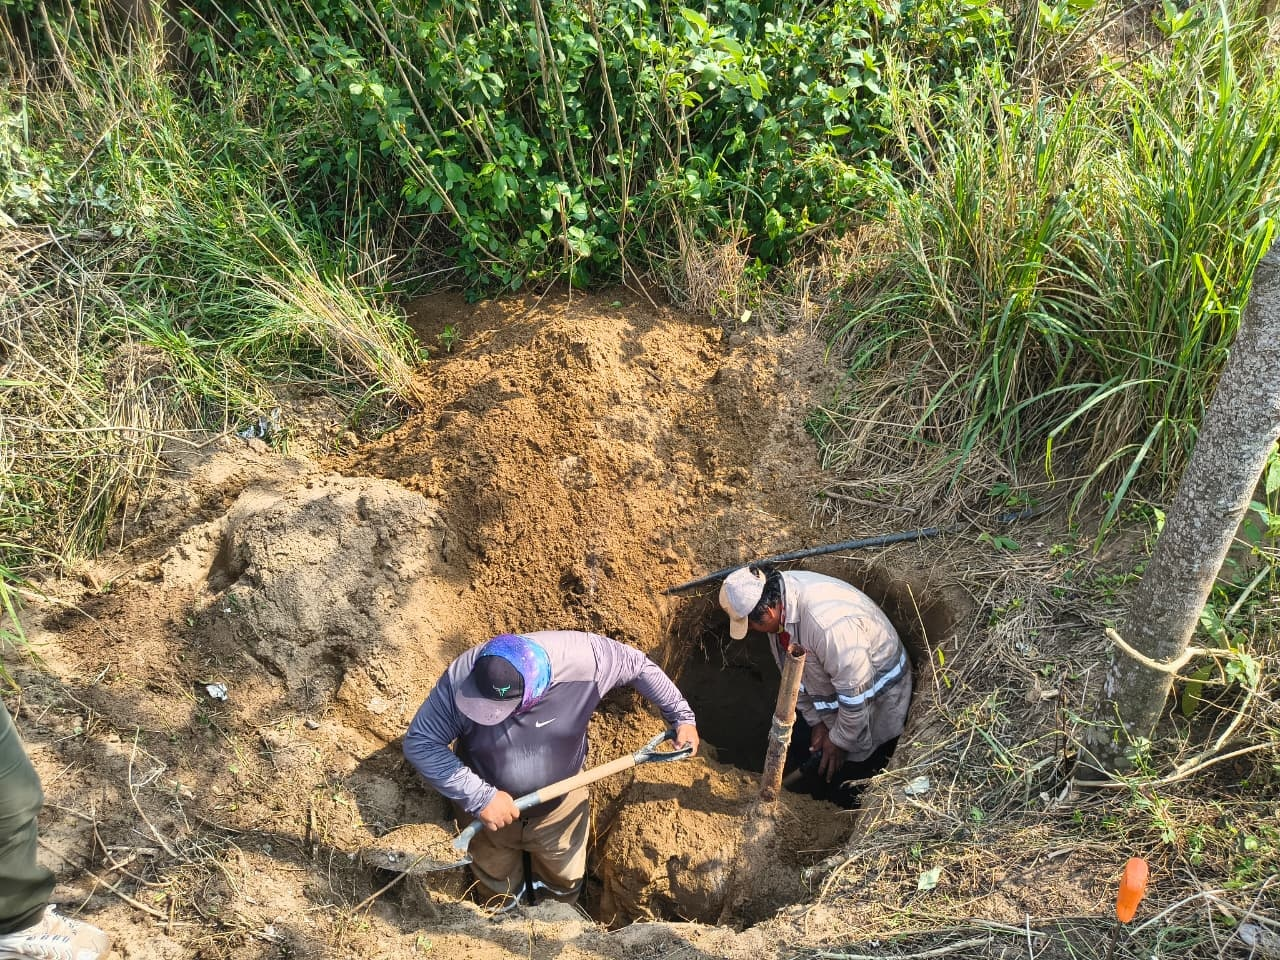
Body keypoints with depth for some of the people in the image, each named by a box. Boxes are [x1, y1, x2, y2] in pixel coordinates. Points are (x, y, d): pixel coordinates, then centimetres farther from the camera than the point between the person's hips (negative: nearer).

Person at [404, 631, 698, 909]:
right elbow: (419, 743, -27)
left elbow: (639, 665, -18)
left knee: (564, 883, 28)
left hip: (560, 809, 1)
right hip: (488, 810, 0)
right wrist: (480, 797, -34)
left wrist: (681, 716, -12)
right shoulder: (460, 681, -36)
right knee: (500, 892, 29)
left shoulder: (582, 659, -35)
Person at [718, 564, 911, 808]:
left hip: (872, 703, -8)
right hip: (827, 700, 8)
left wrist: (840, 741, -15)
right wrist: (817, 722, 3)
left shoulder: (829, 623, -41)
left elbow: (855, 695, -30)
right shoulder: (778, 594, -14)